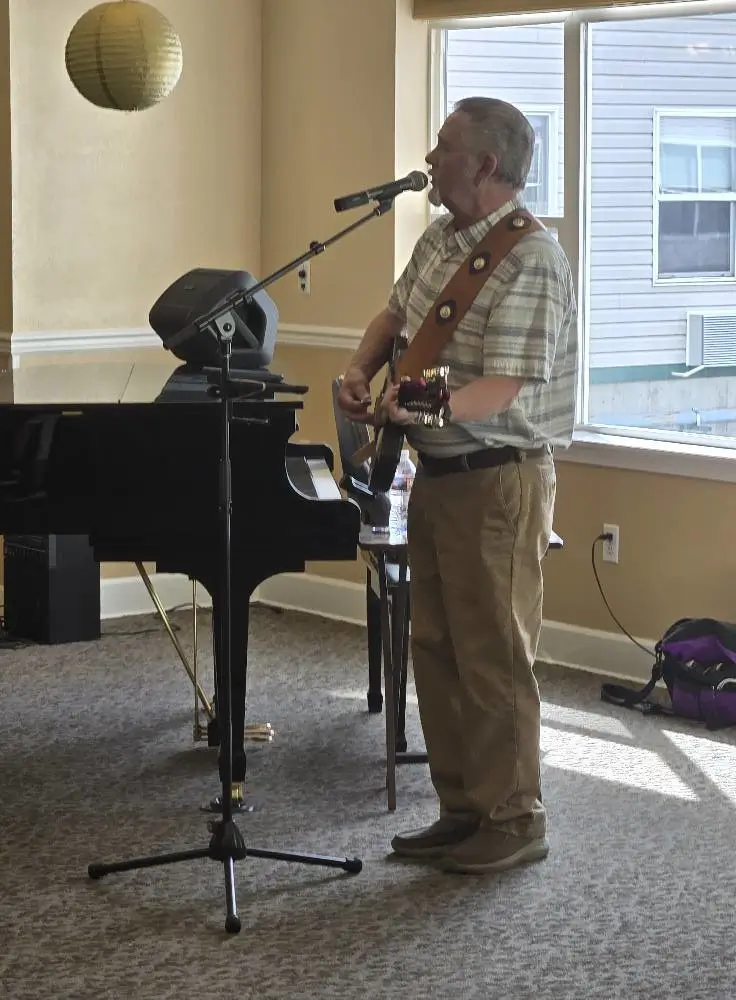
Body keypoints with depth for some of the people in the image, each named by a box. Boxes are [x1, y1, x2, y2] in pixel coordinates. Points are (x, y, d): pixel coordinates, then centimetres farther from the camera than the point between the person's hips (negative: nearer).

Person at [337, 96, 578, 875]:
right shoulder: (440, 239, 9)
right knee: (437, 649, 13)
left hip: (498, 480, -9)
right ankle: (463, 811, 22)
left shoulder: (530, 259, -19)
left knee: (492, 656, -3)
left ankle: (515, 821, 8)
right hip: (437, 473, 9)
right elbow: (396, 313, 24)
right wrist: (361, 371, 5)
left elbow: (506, 388, -26)